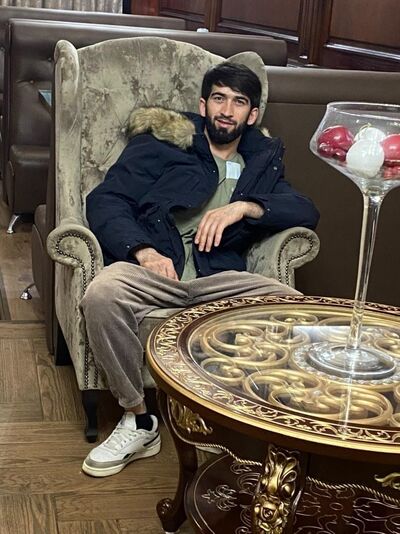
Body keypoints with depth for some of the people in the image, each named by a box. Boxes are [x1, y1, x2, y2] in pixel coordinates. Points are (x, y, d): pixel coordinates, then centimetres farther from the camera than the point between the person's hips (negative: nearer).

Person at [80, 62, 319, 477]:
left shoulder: (262, 163, 25)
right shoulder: (161, 144, 16)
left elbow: (307, 212, 10)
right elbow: (105, 199, 4)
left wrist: (243, 207, -8)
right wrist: (144, 251, -15)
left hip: (217, 278, 2)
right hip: (153, 268, -2)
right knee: (103, 292, -35)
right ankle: (138, 420, -16)